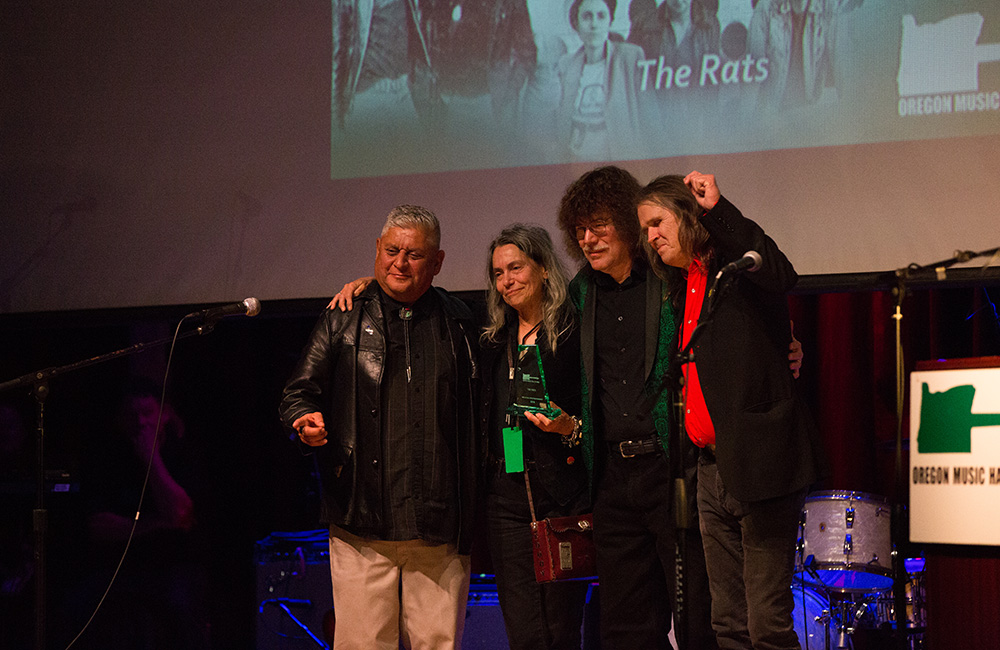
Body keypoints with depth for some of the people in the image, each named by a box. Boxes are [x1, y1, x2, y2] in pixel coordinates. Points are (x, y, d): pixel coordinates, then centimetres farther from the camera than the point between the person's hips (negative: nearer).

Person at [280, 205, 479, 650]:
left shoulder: (458, 322, 13)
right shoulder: (344, 319, 9)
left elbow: (477, 411, 16)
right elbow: (299, 391, 10)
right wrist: (307, 420, -15)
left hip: (440, 528, 1)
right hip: (363, 523, -1)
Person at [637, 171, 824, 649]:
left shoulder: (738, 269, -4)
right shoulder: (684, 288, 19)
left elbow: (781, 276, -27)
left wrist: (717, 209, -22)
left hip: (758, 462, -8)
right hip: (713, 468, 8)